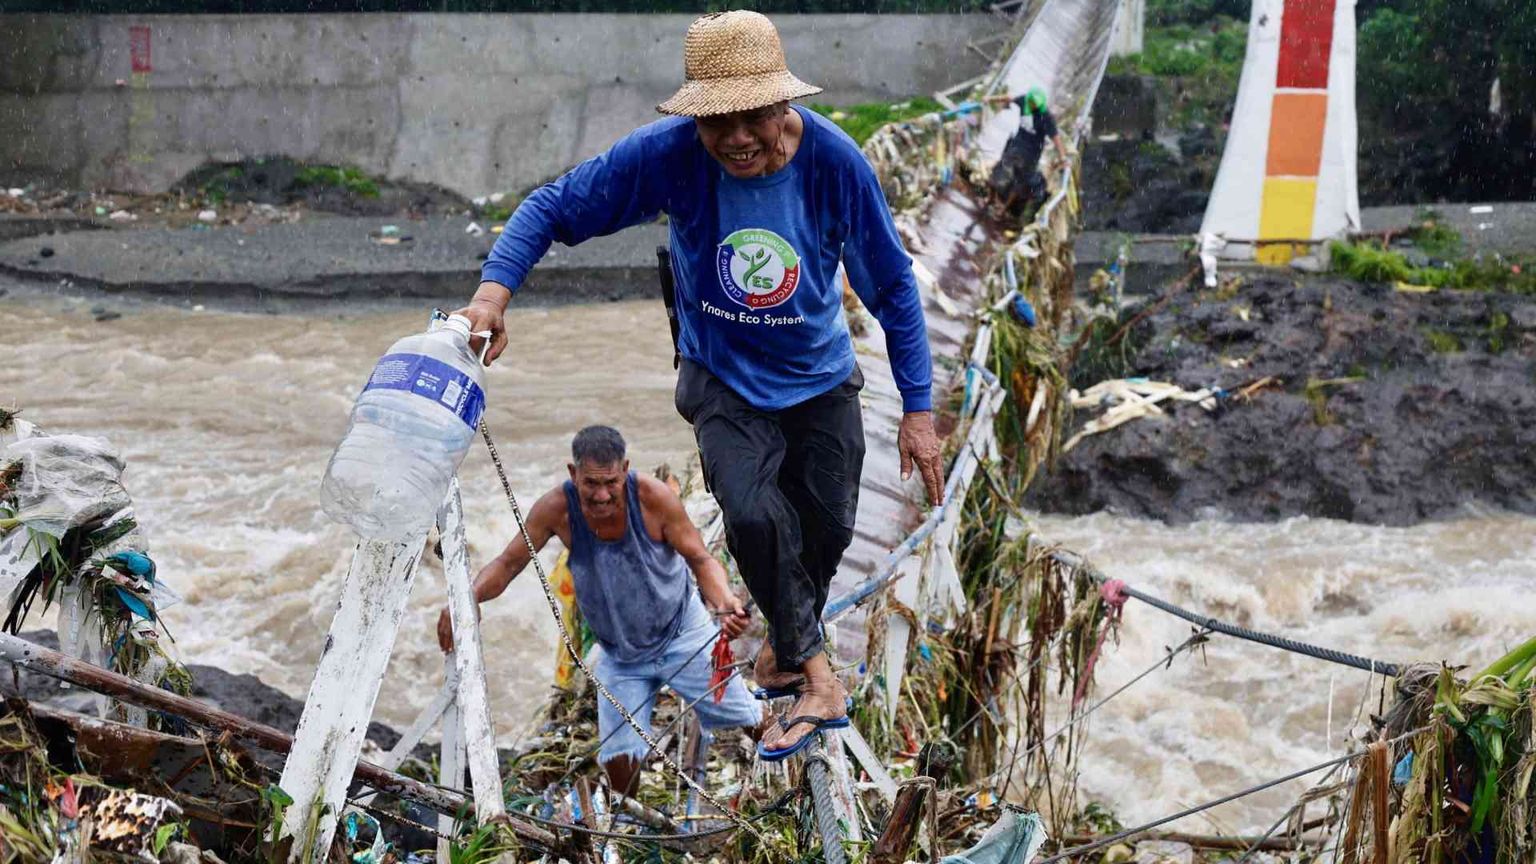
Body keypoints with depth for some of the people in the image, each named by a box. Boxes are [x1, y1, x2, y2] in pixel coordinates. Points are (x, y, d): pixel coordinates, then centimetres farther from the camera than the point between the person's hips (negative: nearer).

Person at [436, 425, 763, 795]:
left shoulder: (654, 498, -26)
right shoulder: (556, 509, -23)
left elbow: (702, 561, -17)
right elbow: (508, 564, -13)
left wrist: (725, 603, -38)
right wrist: (469, 597, -34)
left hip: (682, 633, -1)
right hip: (619, 653, 1)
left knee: (748, 722, 3)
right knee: (619, 760, -6)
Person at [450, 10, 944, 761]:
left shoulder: (834, 162, -24)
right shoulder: (668, 154, -26)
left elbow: (892, 287, -14)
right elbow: (553, 207, -18)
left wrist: (918, 410, -12)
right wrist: (494, 290, -35)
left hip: (820, 379, 2)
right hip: (723, 378, -2)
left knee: (827, 527, 11)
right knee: (752, 514, -22)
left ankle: (787, 641, 44)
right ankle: (815, 679, -3)